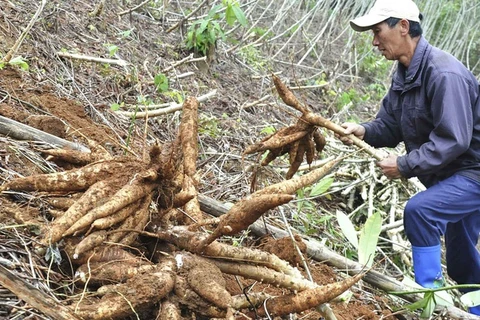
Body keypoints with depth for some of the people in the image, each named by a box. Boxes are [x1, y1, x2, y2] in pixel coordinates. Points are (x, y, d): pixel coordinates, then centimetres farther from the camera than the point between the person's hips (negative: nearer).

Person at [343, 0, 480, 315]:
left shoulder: (444, 74, -28)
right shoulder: (405, 73, 3)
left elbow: (452, 140, -31)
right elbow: (390, 125, 4)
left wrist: (405, 165, -27)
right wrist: (363, 130, -16)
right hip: (451, 175, 10)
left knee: (419, 209, -28)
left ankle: (429, 294, -14)